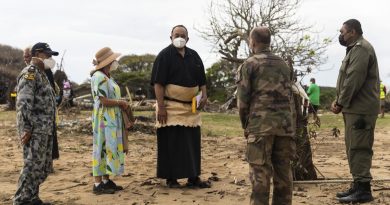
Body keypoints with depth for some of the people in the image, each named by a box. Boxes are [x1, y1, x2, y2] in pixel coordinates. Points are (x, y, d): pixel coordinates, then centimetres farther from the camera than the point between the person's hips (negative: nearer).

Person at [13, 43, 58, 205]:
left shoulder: (41, 74, 19)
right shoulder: (29, 73, -10)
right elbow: (23, 103, -19)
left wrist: (49, 128, 16)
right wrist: (26, 128, -22)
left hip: (46, 130, 10)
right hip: (35, 131, -10)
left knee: (44, 167, 13)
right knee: (33, 166, -6)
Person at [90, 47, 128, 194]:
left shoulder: (107, 77, 15)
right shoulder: (99, 77, -15)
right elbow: (104, 101, -20)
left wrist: (121, 104, 2)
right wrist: (121, 103, -9)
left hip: (113, 119, 10)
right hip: (104, 119, -10)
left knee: (110, 149, 11)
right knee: (102, 149, -6)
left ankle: (106, 180, 17)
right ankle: (98, 184, -2)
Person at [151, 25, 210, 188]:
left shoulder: (194, 56, 11)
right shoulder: (165, 55, -6)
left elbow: (201, 79, 17)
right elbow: (158, 83, -11)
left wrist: (204, 95, -1)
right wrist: (161, 107, -17)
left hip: (191, 108, 6)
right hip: (171, 107, -5)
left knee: (192, 143, 8)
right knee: (172, 143, -1)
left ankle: (193, 177, 17)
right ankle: (171, 178, 8)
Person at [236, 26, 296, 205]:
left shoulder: (249, 65, 0)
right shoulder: (284, 65, 17)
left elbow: (242, 100, -5)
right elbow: (290, 97, 18)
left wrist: (245, 124, 7)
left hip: (260, 126, -5)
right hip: (285, 125, 5)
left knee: (260, 174, -3)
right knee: (283, 172, 10)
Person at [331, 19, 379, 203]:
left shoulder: (361, 48, -12)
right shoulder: (355, 49, 21)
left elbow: (354, 80, -20)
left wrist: (341, 103, -13)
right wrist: (338, 100, 10)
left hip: (360, 109, -10)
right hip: (355, 108, 10)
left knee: (359, 149, -9)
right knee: (354, 148, 13)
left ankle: (363, 189, -5)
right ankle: (358, 185, 20)